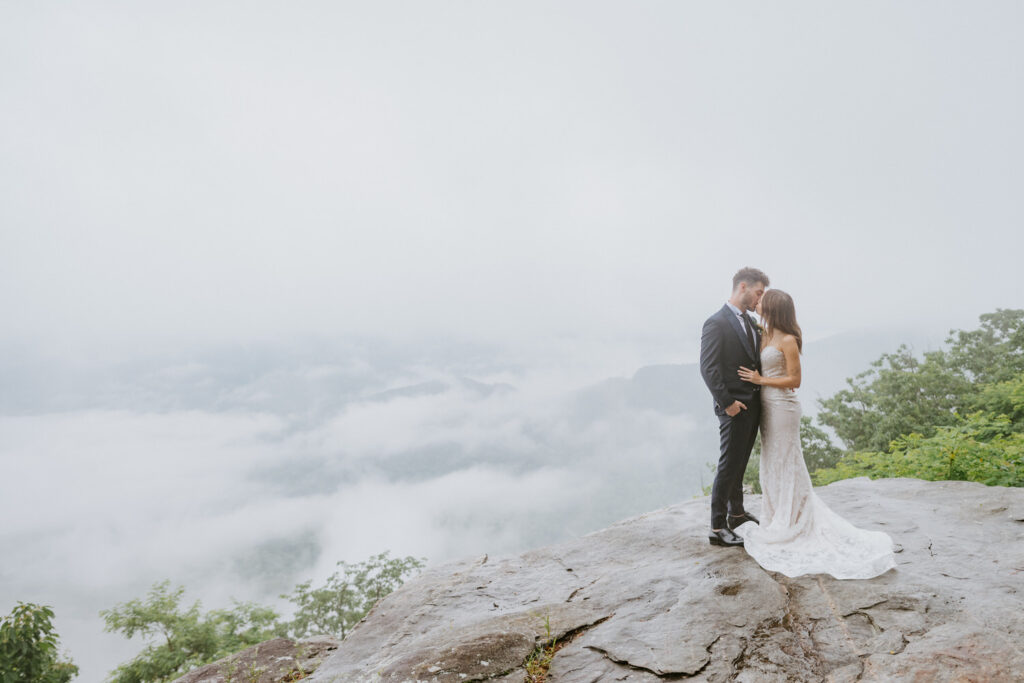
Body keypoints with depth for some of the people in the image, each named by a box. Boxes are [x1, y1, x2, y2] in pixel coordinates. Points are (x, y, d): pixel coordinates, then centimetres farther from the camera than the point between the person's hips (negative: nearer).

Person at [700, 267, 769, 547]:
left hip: (753, 405, 8)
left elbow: (756, 360, 16)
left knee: (740, 463, 20)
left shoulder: (750, 322, 12)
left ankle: (736, 512, 36)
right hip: (734, 408, -8)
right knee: (729, 466, -2)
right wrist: (727, 403, -20)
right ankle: (717, 527, 7)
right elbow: (708, 368, -19)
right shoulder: (716, 323, -15)